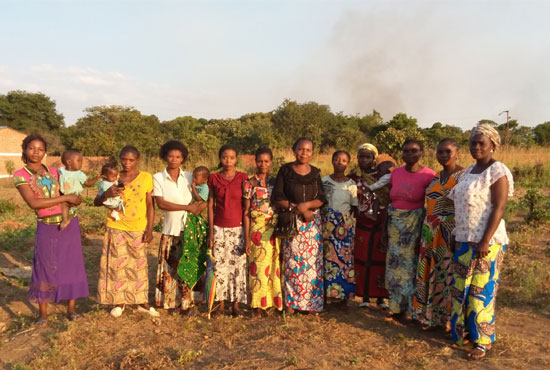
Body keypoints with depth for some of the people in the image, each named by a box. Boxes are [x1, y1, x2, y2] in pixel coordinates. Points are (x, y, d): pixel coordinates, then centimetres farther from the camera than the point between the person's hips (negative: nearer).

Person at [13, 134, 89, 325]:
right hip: (46, 227, -3)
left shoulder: (54, 172, 7)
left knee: (72, 264, 6)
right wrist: (65, 198, -17)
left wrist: (74, 199, -9)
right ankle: (43, 313, 18)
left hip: (70, 223, 3)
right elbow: (33, 203, -16)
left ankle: (71, 308, 19)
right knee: (44, 268, 3)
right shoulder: (20, 175, -4)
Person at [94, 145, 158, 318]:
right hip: (116, 228, 1)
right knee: (116, 265, 4)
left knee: (138, 265, 6)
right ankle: (119, 302, 18)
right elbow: (96, 202, 1)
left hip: (138, 230, -1)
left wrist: (150, 228, -6)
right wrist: (107, 194, -21)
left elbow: (150, 205, 0)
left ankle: (141, 302, 18)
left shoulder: (146, 178, -3)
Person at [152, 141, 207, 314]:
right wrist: (187, 207, -12)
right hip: (171, 229, -1)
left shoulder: (189, 177, 7)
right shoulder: (158, 178, 2)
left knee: (190, 266, 1)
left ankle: (187, 302, 11)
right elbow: (161, 203, -9)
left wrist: (199, 208, -14)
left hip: (190, 228, 1)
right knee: (171, 267, 4)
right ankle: (171, 301, 18)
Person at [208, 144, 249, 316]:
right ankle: (221, 303, 17)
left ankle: (236, 303, 15)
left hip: (238, 228, -1)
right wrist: (211, 231, 1)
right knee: (220, 266, 4)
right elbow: (210, 206, 5)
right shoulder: (214, 178, 3)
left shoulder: (243, 178, -2)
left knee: (238, 266, 2)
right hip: (219, 229, 1)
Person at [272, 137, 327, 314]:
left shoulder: (315, 173, 9)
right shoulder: (285, 170, 1)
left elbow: (321, 199, 4)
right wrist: (297, 208, -14)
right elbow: (277, 198, -5)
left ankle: (311, 301, 14)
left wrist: (307, 205, -15)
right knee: (292, 261, -1)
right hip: (291, 222, -2)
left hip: (312, 222, 2)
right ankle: (291, 301, 12)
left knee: (312, 261, 2)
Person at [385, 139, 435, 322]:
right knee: (394, 263, 9)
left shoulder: (429, 175, -10)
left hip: (416, 224, -4)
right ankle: (396, 306, 23)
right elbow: (389, 202, 10)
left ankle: (412, 308, 21)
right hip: (395, 224, 5)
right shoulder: (396, 173, 5)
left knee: (411, 264, 3)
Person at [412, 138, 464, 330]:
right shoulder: (436, 177, 13)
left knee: (448, 274, 0)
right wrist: (426, 233, 12)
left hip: (451, 234, -7)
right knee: (431, 273, 12)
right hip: (431, 234, 7)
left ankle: (449, 318, 15)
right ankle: (430, 315, 25)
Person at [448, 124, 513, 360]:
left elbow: (499, 208, -17)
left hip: (486, 241, -8)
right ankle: (462, 331, 28)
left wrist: (485, 241, -22)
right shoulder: (469, 171, 13)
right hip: (465, 239, 8)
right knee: (461, 287, 13)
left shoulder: (497, 171, -11)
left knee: (481, 290, 0)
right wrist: (458, 236, 14)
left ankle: (483, 341, 13)